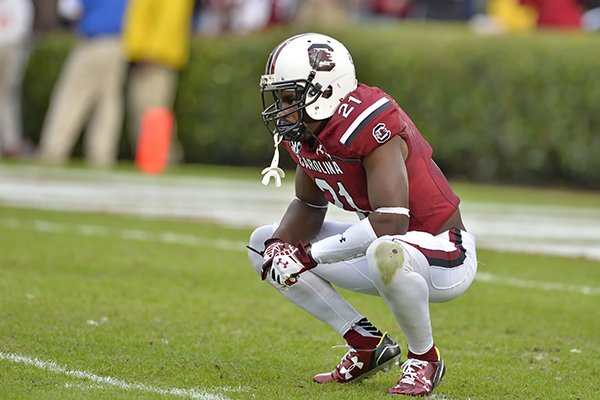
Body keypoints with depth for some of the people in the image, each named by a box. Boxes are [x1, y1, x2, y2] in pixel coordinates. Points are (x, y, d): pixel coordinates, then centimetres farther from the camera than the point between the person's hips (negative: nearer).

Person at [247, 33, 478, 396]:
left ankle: (425, 359, -13)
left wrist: (310, 254, -27)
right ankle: (368, 347, 6)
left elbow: (390, 223, -35)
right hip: (381, 246, 9)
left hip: (443, 255, -9)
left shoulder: (365, 125, -28)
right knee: (264, 243, 8)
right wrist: (280, 244, -7)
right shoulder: (306, 134, -2)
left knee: (386, 253, -43)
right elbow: (309, 207, 15)